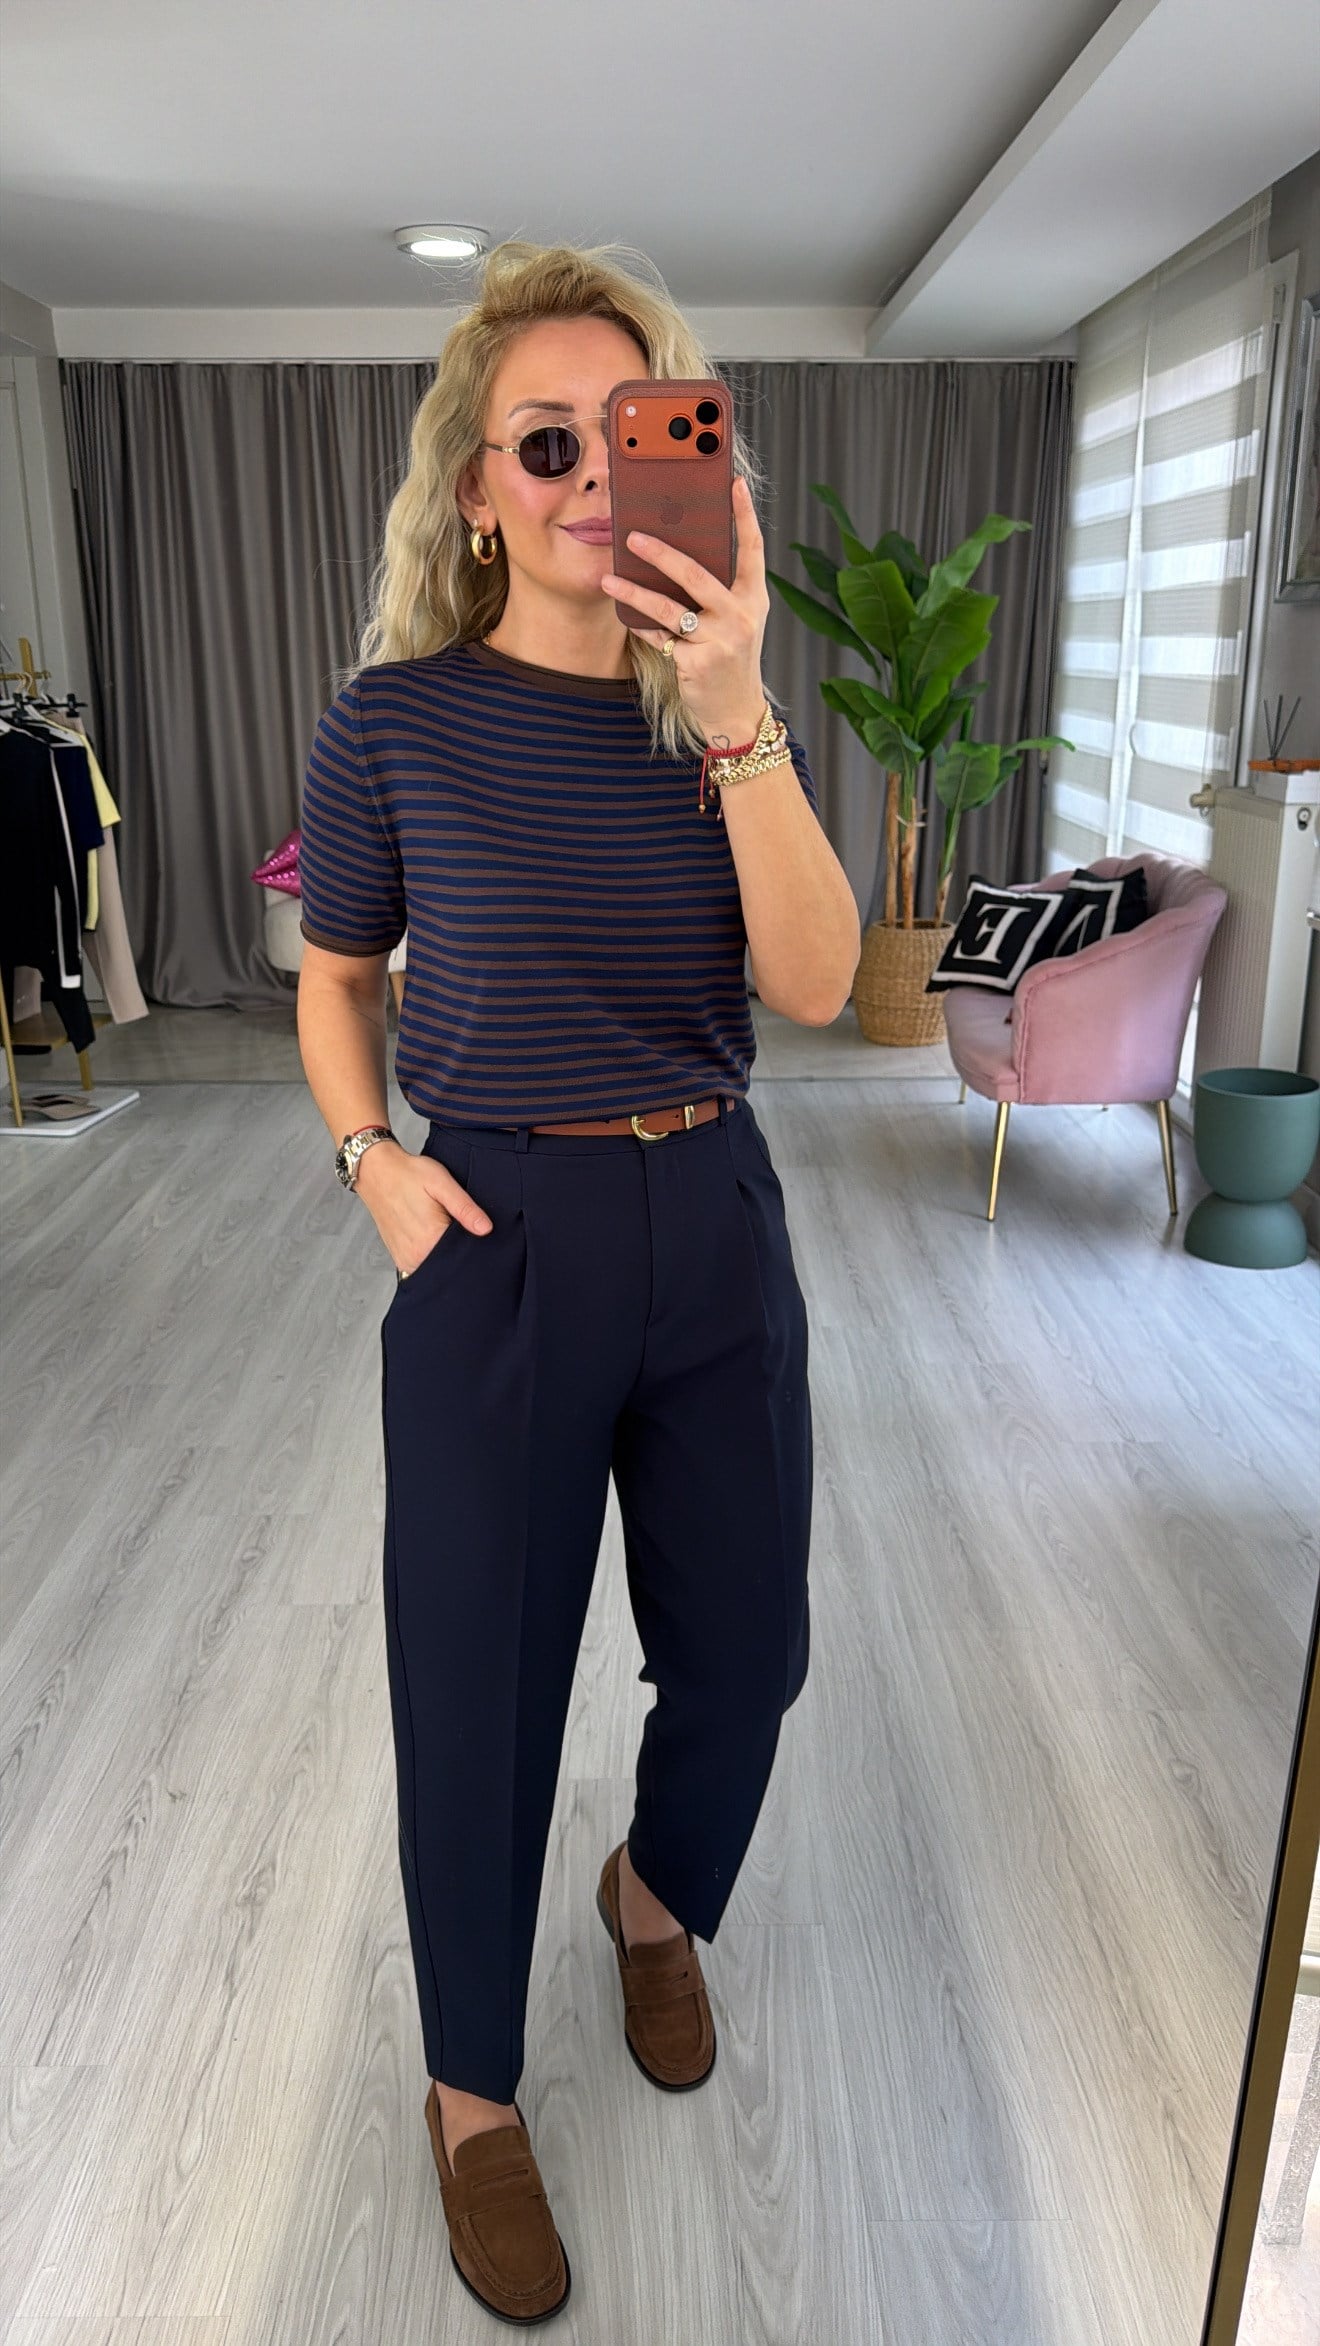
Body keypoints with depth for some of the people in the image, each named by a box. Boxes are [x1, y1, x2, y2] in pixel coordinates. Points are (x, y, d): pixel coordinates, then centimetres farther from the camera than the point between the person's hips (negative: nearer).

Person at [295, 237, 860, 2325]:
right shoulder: (399, 719, -5)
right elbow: (335, 977, 8)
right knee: (480, 1683, 8)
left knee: (745, 1644, 15)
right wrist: (372, 1158, -8)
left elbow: (818, 985, -12)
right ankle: (472, 2088, 35)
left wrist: (737, 718, -21)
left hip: (715, 1231, 3)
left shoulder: (725, 717, 2)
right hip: (500, 1242, -3)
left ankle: (659, 1898, 50)